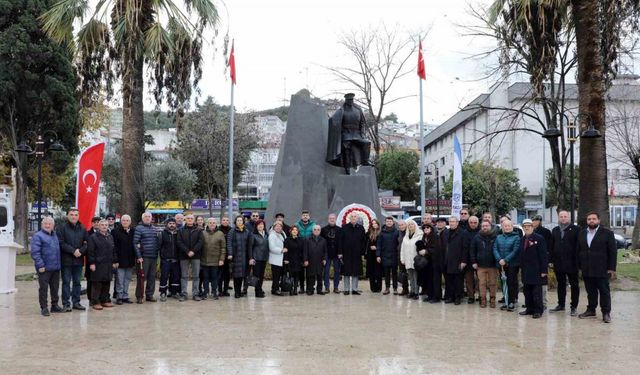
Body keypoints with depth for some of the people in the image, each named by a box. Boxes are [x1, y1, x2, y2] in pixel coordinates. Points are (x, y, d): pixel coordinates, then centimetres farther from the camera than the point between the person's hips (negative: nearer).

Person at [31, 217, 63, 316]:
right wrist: (40, 265, -19)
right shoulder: (38, 236, -7)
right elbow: (35, 252, -14)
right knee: (43, 288, 0)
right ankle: (44, 307, 6)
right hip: (44, 268, -7)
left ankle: (55, 305, 24)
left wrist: (59, 264, 15)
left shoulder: (55, 235, 15)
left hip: (56, 267, 7)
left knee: (55, 287, 13)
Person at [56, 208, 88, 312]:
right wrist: (73, 251, -17)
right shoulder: (62, 228, -4)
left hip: (79, 260, 4)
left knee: (77, 282, 11)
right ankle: (66, 304, 6)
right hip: (66, 260, -4)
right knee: (66, 282, 1)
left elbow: (87, 243, 5)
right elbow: (61, 243, -12)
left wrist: (80, 251, -12)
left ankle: (76, 302, 19)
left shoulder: (82, 229, 8)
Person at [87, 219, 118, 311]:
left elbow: (113, 250, 20)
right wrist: (92, 263, -14)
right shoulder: (93, 237, -5)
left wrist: (115, 261, 15)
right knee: (97, 284, -4)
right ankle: (95, 302, 2)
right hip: (98, 264, -6)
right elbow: (90, 251, -9)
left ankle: (105, 300, 19)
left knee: (106, 283, 10)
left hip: (108, 265, 6)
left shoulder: (110, 237, 16)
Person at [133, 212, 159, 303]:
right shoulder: (139, 228, -5)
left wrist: (157, 255, 12)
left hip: (154, 257, 6)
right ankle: (139, 296, 4)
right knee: (142, 277, -3)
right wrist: (139, 256, -15)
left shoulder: (154, 228, 15)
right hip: (144, 257, -6)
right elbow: (135, 243, -10)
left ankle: (149, 295, 17)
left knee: (152, 277, 9)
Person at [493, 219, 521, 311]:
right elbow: (495, 249, 3)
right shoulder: (499, 237, 12)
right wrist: (499, 259, -14)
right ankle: (506, 301, 13)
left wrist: (505, 260, -18)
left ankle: (512, 302, 3)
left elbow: (515, 251, -12)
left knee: (512, 283, -3)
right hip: (501, 264, 4)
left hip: (513, 264, -4)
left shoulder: (516, 237, -3)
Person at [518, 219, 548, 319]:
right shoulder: (523, 240, 13)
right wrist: (522, 267, 9)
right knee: (527, 291, 11)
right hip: (526, 270, 7)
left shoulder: (539, 238, -8)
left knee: (537, 291, -3)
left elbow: (543, 255, -11)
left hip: (536, 270, -7)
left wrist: (543, 270, -15)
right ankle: (530, 309, 20)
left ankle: (538, 311, 3)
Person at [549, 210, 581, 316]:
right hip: (558, 263, 5)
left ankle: (574, 307, 8)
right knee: (561, 284, 14)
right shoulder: (555, 230, 11)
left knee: (574, 285, 4)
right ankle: (561, 305, 23)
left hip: (571, 263, -5)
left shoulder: (575, 229, -4)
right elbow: (551, 246, 11)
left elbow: (578, 246, -8)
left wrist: (577, 261, -13)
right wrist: (551, 260, 5)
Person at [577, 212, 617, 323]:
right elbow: (578, 250, 13)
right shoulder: (582, 234, 11)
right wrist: (579, 266, 7)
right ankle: (591, 310, 19)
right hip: (587, 270, 4)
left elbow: (613, 252, -3)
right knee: (590, 291, 10)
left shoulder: (607, 233, -2)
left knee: (604, 291, 0)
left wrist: (612, 268, -8)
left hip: (602, 269, -4)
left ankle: (606, 313, 5)